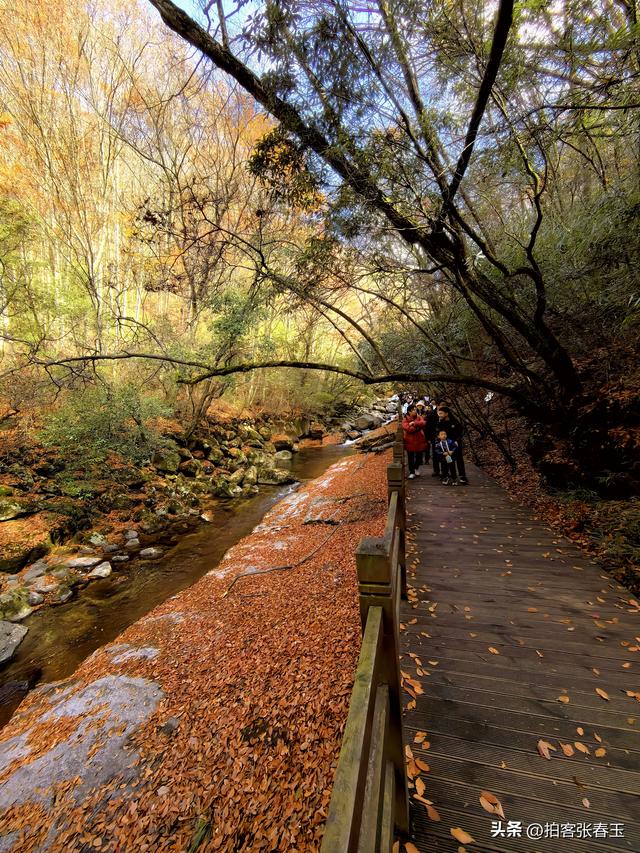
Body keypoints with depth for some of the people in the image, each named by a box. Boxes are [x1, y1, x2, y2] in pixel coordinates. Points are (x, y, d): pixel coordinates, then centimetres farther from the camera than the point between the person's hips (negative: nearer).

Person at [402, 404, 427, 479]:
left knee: (419, 456, 14)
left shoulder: (419, 418, 5)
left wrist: (413, 423, -24)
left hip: (419, 441, 3)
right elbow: (408, 428, -23)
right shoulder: (405, 420, -6)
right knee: (411, 458, 4)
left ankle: (416, 468, 41)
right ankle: (412, 472, 18)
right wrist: (418, 427, -16)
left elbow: (423, 423, -17)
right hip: (410, 441, -3)